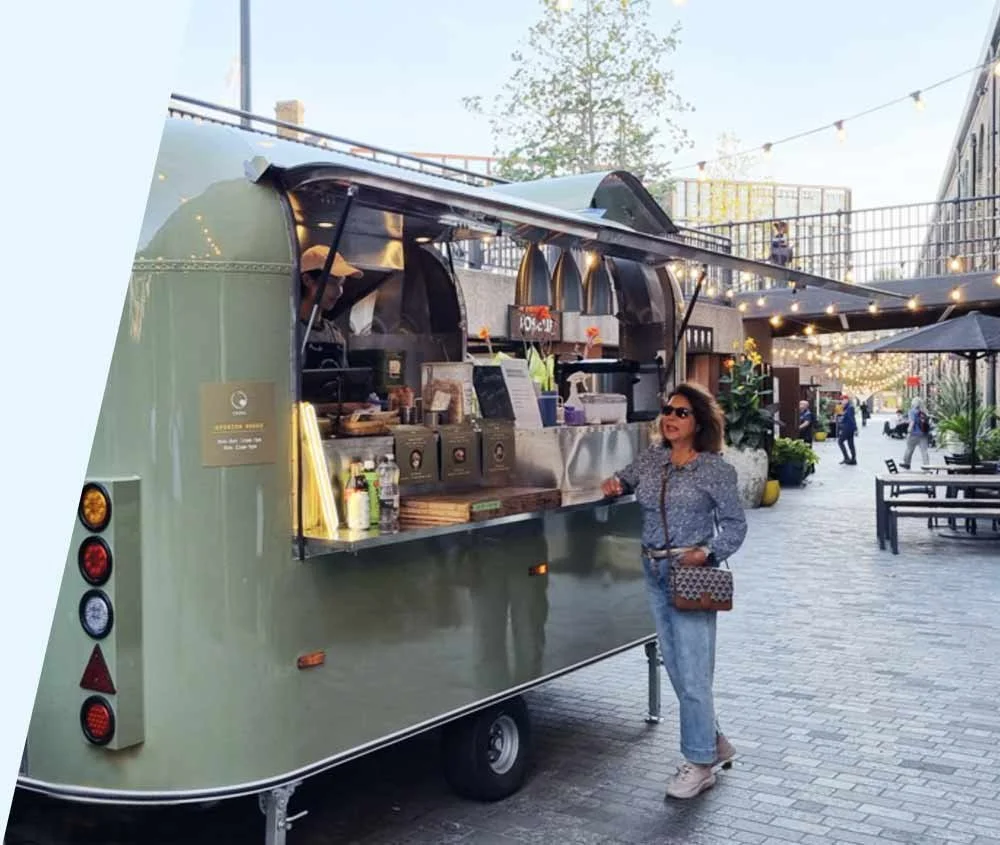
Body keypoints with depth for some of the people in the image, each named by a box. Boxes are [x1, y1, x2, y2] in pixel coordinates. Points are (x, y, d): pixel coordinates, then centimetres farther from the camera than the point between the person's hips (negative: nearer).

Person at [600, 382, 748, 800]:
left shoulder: (715, 469, -7)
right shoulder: (653, 457, 8)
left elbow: (735, 523, -3)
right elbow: (628, 475, 29)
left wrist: (708, 552, -17)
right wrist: (615, 482, 7)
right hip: (655, 572, 6)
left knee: (692, 672, -5)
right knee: (676, 668, 13)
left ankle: (699, 764, 7)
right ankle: (714, 742, 31)